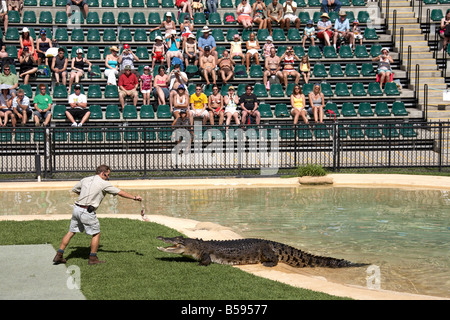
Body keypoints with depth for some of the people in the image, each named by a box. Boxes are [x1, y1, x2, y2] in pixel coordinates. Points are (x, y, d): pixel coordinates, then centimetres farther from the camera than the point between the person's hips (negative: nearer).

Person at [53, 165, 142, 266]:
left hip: (76, 208, 6)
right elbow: (120, 192, -1)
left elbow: (74, 189, 25)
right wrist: (134, 197, 7)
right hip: (87, 212, -6)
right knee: (96, 233, 10)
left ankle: (59, 255, 13)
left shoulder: (85, 180, 12)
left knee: (71, 232, 14)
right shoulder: (104, 183, -6)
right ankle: (92, 258, 12)